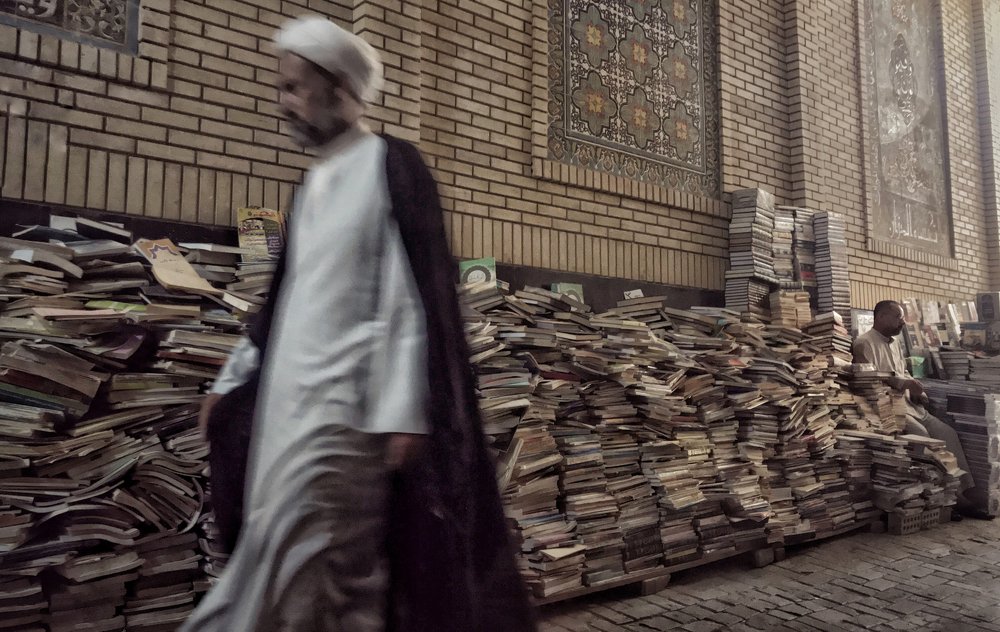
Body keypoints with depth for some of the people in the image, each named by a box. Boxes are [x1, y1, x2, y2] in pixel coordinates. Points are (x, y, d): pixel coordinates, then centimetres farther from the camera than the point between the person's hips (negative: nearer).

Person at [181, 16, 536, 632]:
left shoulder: (391, 166, -6)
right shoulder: (316, 182, 17)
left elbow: (415, 295, -14)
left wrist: (405, 413, -19)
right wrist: (234, 380, 21)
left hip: (345, 404, -8)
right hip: (292, 400, 8)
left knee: (320, 570, -5)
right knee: (295, 566, 13)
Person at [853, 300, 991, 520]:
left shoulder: (895, 345, 23)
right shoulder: (864, 343, -8)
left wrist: (917, 391, 5)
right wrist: (901, 383, -23)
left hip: (909, 404, 9)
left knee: (947, 433, -7)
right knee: (920, 434, -28)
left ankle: (966, 489, -10)